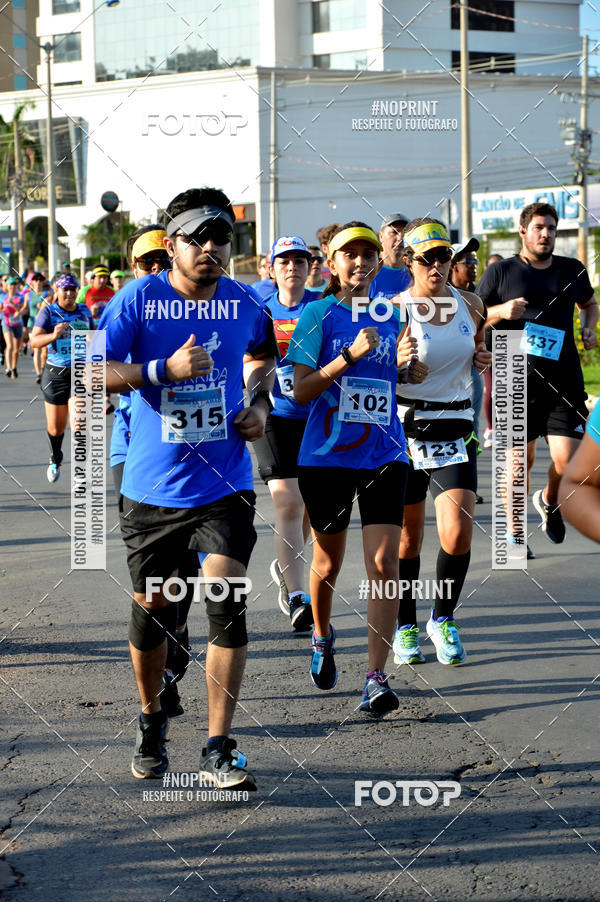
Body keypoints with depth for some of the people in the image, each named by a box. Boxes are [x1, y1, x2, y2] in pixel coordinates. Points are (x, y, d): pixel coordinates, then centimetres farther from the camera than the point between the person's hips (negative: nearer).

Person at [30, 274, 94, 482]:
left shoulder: (85, 312, 7)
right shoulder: (48, 312, -3)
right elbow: (34, 340, -16)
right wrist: (53, 336, -32)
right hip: (55, 373, -1)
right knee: (55, 429, 10)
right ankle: (55, 460, 39)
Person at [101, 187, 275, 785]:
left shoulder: (242, 304, 2)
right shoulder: (139, 298, -7)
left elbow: (264, 354, 24)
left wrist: (259, 404, 6)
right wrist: (164, 369, -24)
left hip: (224, 484, 1)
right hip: (151, 487, -1)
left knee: (227, 602, -13)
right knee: (150, 608, 10)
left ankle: (218, 751, -7)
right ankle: (151, 719, 37)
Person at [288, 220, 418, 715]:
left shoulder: (390, 315, 9)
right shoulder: (318, 314, -5)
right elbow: (301, 391, -11)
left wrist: (401, 360, 3)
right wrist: (350, 355, -21)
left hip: (384, 455, 2)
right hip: (327, 455, -2)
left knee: (384, 563, -10)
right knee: (328, 562, 12)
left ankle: (377, 678, -8)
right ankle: (322, 637, 42)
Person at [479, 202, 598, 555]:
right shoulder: (501, 271, 3)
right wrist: (500, 311, -13)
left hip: (564, 381, 2)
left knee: (568, 461, -8)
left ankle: (549, 501, 26)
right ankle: (514, 531, 23)